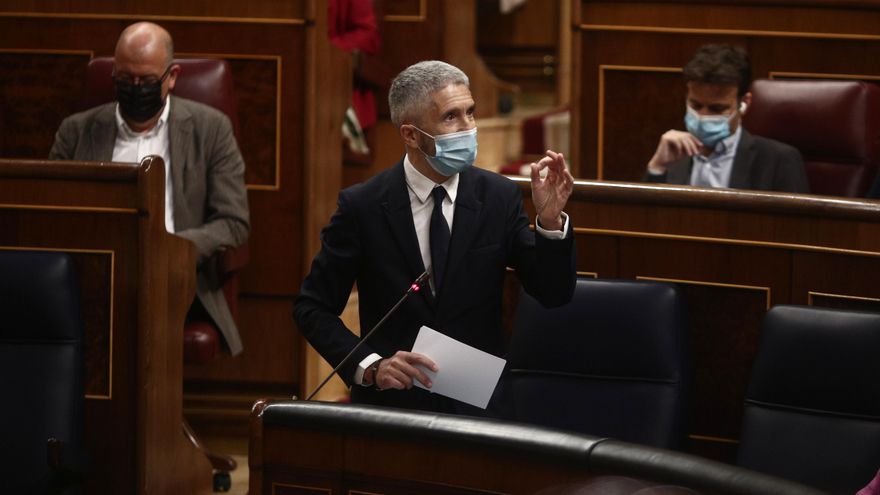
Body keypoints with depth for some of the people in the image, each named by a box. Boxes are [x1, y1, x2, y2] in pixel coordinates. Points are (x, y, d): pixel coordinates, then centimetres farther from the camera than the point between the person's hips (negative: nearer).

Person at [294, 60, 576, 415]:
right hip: (391, 403, -1)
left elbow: (553, 295, 4)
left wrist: (550, 219, -12)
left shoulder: (499, 196, 3)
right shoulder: (362, 206, -2)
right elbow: (313, 307, 3)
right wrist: (370, 367, -11)